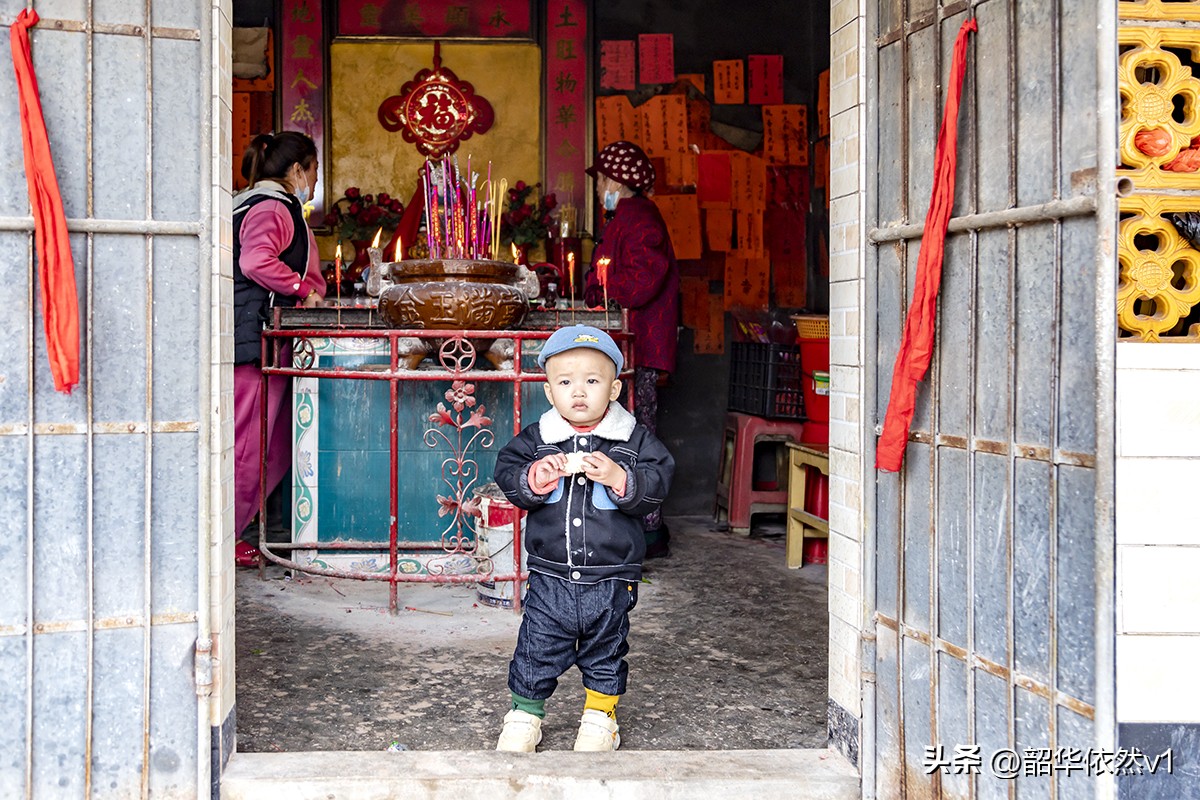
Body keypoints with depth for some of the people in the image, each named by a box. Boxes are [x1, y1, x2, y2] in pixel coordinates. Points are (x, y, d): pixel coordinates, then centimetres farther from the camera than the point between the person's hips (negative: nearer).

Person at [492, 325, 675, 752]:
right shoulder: (535, 440, -3)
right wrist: (535, 477, -23)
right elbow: (506, 471, -5)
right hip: (550, 577, 0)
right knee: (536, 650, 10)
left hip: (610, 580, 0)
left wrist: (620, 479, -26)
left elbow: (658, 481, -11)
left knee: (606, 652, 16)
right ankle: (525, 715, 29)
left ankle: (600, 718, 35)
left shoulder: (635, 440, -5)